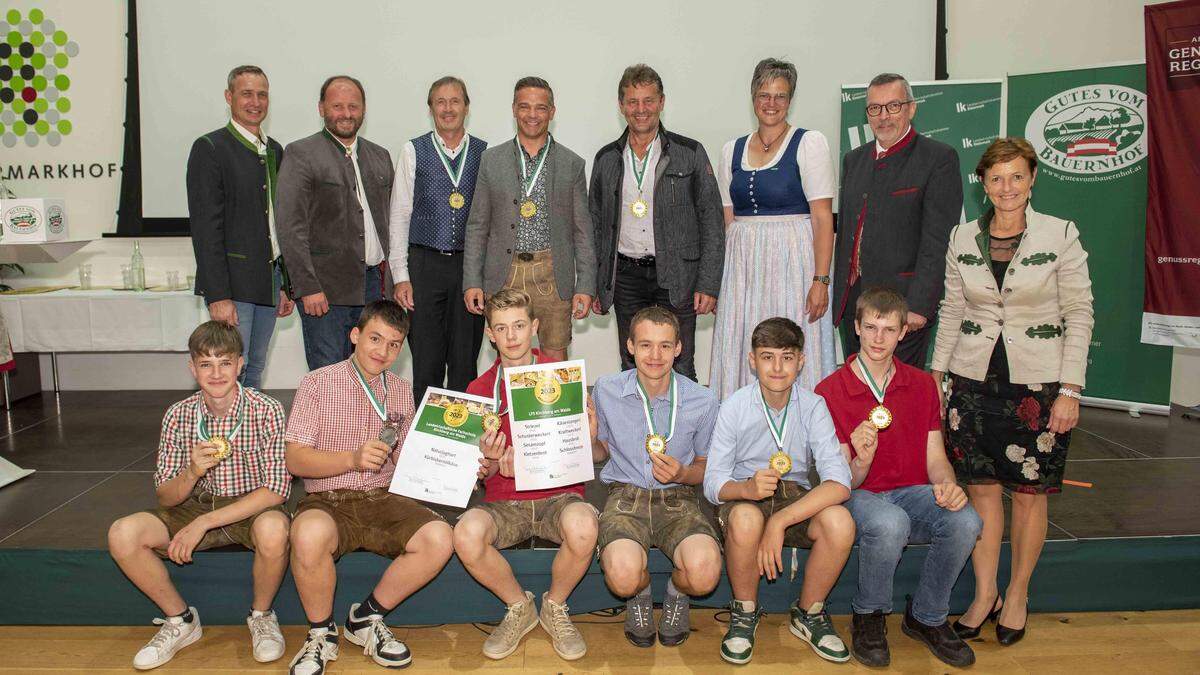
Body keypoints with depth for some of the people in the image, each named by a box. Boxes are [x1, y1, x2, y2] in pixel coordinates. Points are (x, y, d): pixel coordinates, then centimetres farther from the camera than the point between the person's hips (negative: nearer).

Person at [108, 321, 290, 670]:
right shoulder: (178, 415, -5)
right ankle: (181, 619, 6)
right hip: (197, 506, 4)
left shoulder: (266, 411, -16)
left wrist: (203, 523, -25)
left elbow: (276, 490, -21)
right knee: (122, 534, -18)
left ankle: (261, 615, -4)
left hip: (252, 510, -4)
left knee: (273, 529, -37)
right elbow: (165, 498, -1)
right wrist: (192, 473, -26)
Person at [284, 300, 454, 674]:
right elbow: (295, 459, -6)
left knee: (439, 537, -24)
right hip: (328, 501, -3)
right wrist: (353, 459, -21)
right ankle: (322, 632, -8)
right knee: (310, 534, -38)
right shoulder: (318, 383, 1)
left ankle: (366, 617, 1)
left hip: (383, 500, 4)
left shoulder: (402, 391, 16)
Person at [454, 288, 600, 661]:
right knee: (467, 533, -31)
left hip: (558, 494, -1)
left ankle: (555, 607, -1)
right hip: (504, 501, 2)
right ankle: (519, 607, 2)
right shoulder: (480, 389, 5)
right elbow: (484, 475, 7)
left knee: (582, 526, -35)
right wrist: (491, 461, -17)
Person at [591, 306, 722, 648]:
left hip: (677, 497, 0)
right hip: (625, 494, 0)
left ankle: (677, 593, 11)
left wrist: (683, 474, -12)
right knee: (623, 576, -32)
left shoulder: (703, 401, -4)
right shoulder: (606, 390, -3)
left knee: (704, 573, -30)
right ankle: (640, 594, 11)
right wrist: (590, 438, -10)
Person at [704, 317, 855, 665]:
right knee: (745, 518, -38)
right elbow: (713, 483, -11)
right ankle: (745, 612, -7)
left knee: (840, 521, -31)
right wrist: (747, 488, -35)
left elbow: (839, 483, -21)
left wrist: (779, 520, -32)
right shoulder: (735, 407, -11)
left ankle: (809, 613, -1)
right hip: (743, 495, -2)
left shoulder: (813, 406, -9)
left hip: (797, 495, 2)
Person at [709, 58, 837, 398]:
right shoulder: (732, 150, 13)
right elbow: (727, 220, 13)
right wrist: (717, 281, 6)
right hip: (742, 266, 4)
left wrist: (821, 281, -15)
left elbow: (823, 217, -7)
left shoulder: (810, 143, -1)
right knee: (741, 355, 4)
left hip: (793, 261, -4)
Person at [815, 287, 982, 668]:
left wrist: (947, 484, -19)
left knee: (965, 521, -28)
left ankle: (926, 618, 0)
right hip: (857, 496, -4)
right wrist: (861, 461, -29)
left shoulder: (922, 385, 7)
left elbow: (935, 457, 5)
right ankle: (869, 617, -7)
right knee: (890, 522, -38)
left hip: (909, 492, 4)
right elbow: (844, 482, -5)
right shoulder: (830, 391, -6)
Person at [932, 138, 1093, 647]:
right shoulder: (962, 239, 4)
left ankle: (1017, 594, 25)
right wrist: (937, 372, 8)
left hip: (1038, 384, -2)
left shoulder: (1061, 236, -4)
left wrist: (1070, 389, -8)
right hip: (974, 380, 2)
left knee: (1029, 492, 7)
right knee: (980, 488, 6)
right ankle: (984, 594, 21)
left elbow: (1079, 315, -4)